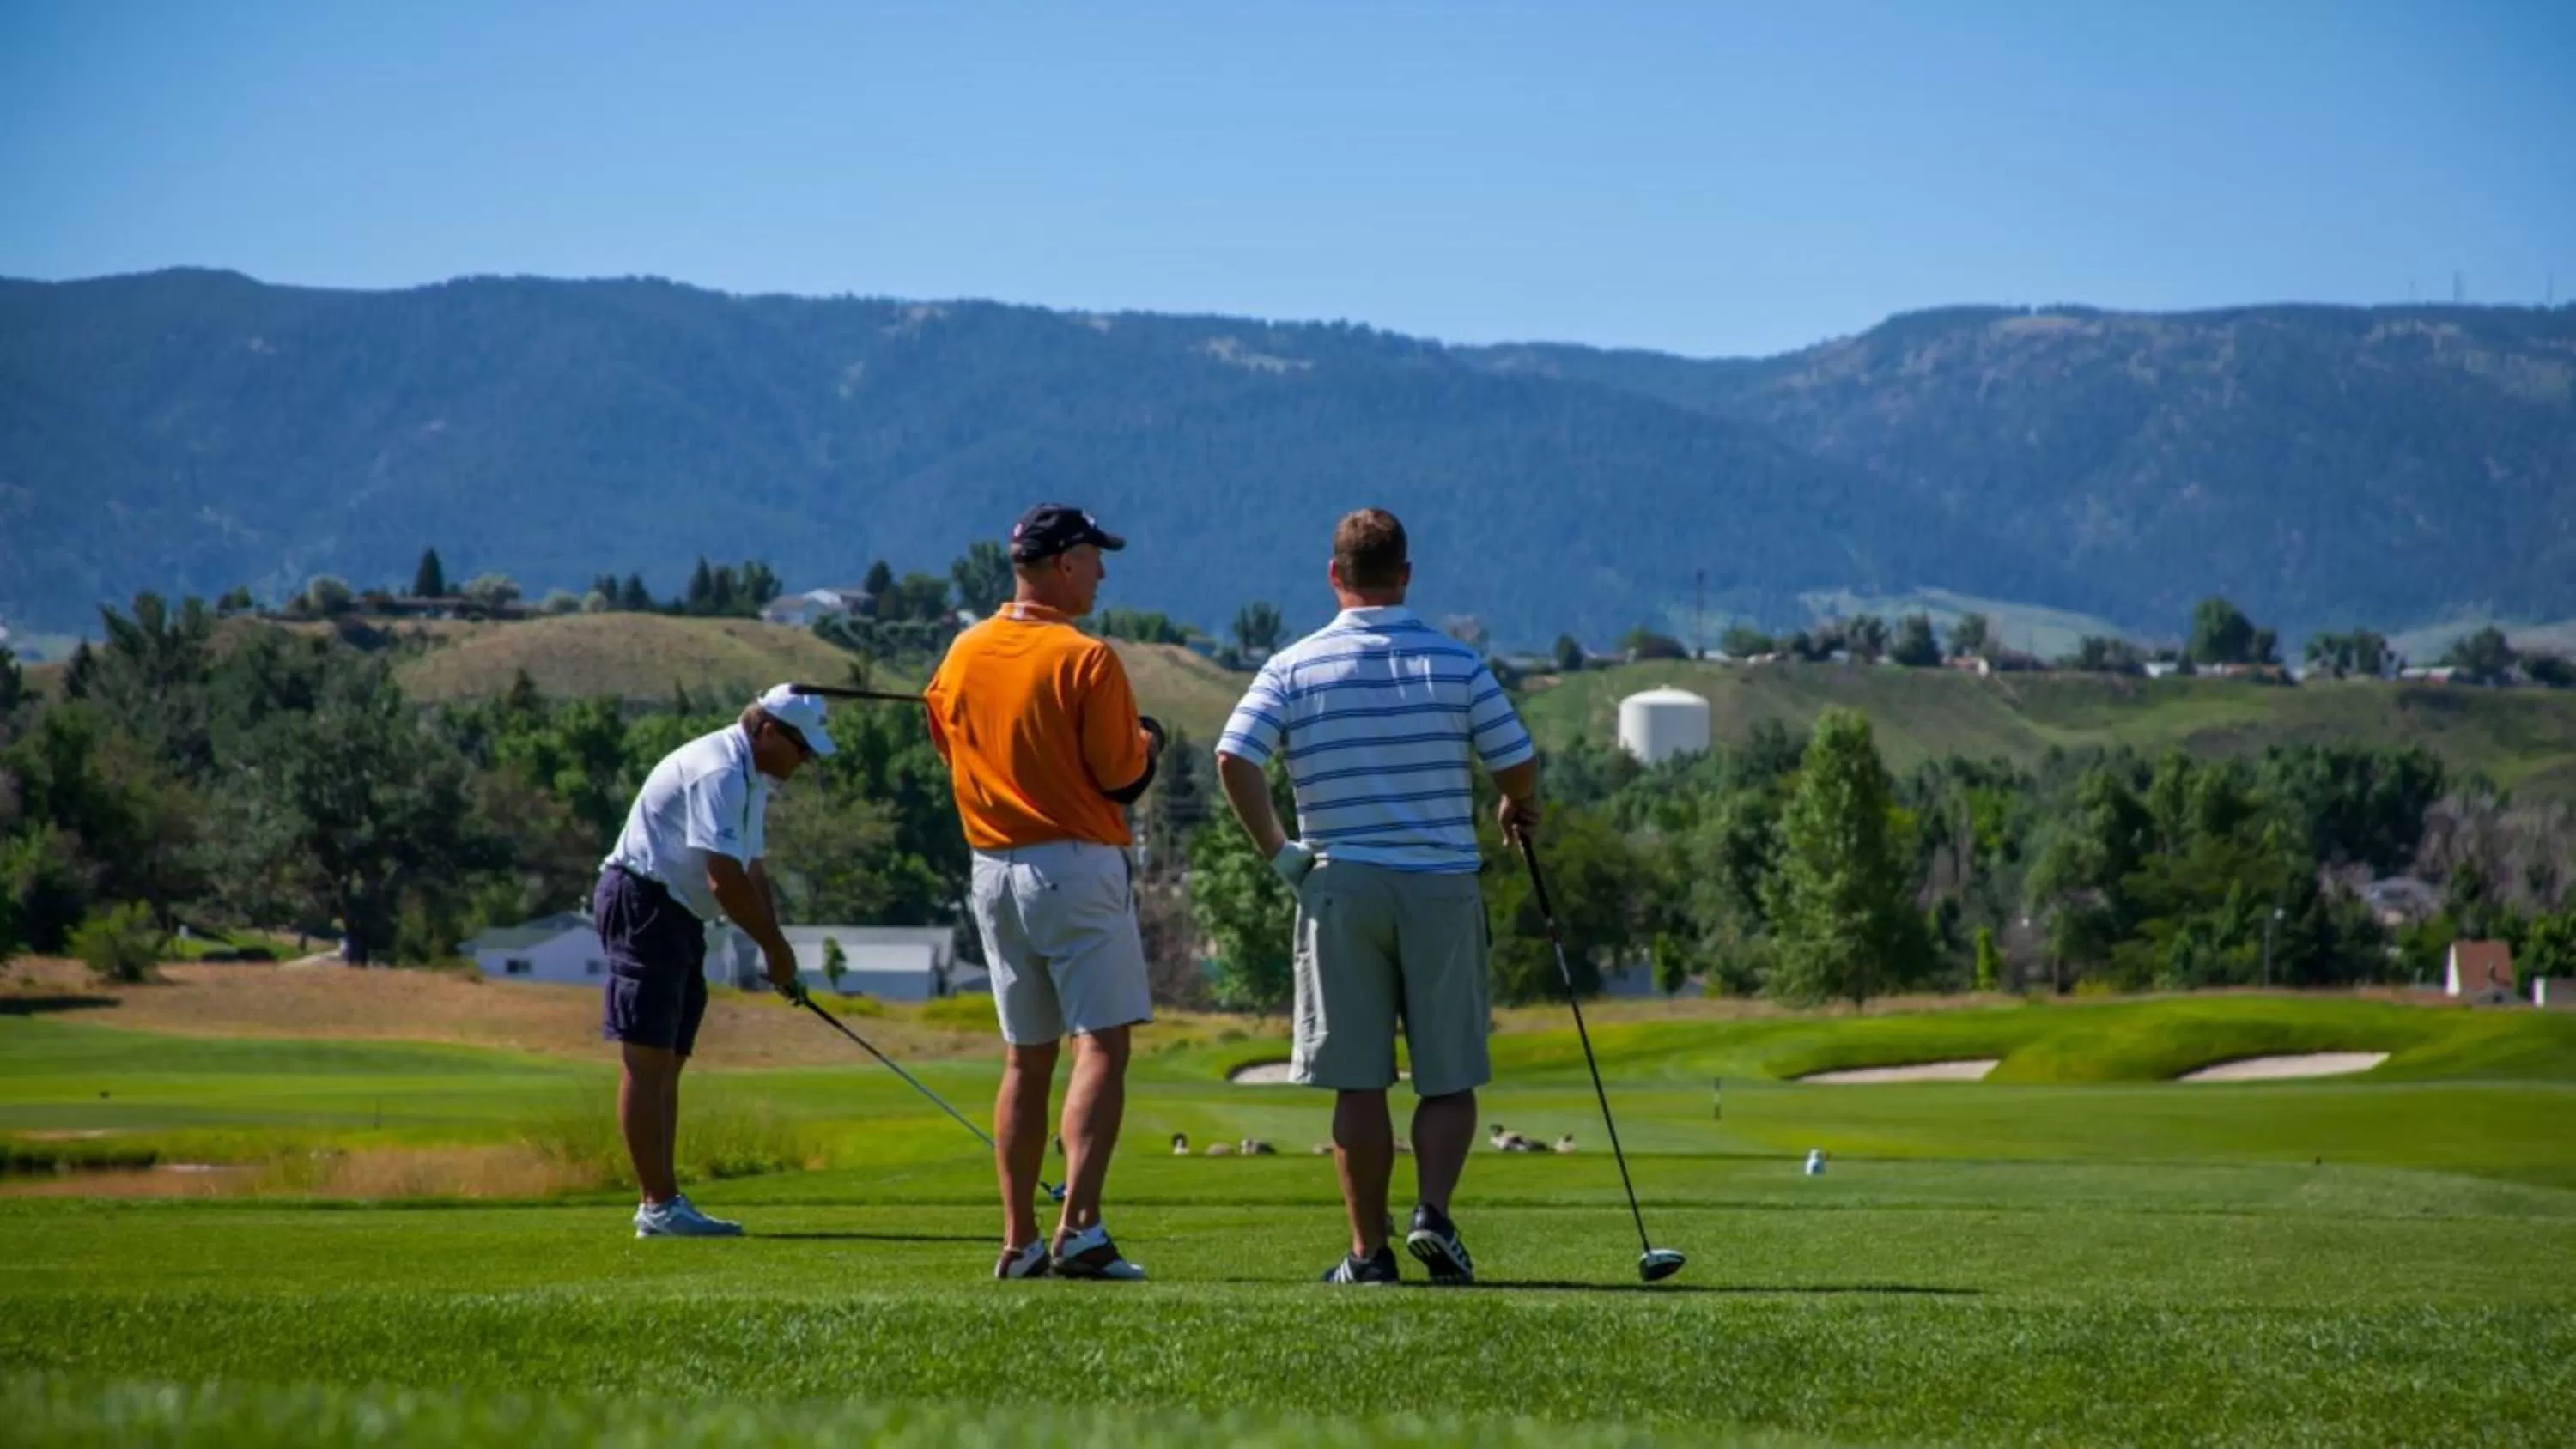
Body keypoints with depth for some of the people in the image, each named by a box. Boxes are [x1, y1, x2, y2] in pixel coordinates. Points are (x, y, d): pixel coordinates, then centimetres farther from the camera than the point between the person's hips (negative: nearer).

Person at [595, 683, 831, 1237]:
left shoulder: (749, 776, 15)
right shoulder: (719, 772, -19)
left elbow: (751, 871, 20)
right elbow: (725, 881, -23)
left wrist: (774, 951, 10)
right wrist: (775, 947, -12)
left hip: (676, 917, 11)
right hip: (642, 904, -11)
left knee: (666, 1064, 9)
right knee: (646, 1061, -10)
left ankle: (661, 1203, 10)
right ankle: (660, 1205, -12)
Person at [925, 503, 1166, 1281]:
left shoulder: (961, 656, 7)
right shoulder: (1086, 660, -12)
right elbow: (1121, 774, -11)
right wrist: (1146, 742, 10)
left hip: (992, 868, 7)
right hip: (1077, 866, -6)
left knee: (1024, 1060, 12)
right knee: (1102, 1046, -7)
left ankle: (1018, 1241, 10)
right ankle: (1079, 1224, -21)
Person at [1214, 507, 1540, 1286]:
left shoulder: (1294, 666, 0)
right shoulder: (1454, 661, 0)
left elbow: (1234, 760, -11)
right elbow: (1518, 762, -1)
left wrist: (1276, 849, -2)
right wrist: (1521, 810, 21)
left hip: (1339, 887, 0)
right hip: (1441, 884, 0)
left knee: (1358, 1082, 5)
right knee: (1450, 1077, 8)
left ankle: (1370, 1251, 6)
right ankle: (1434, 1213, -11)